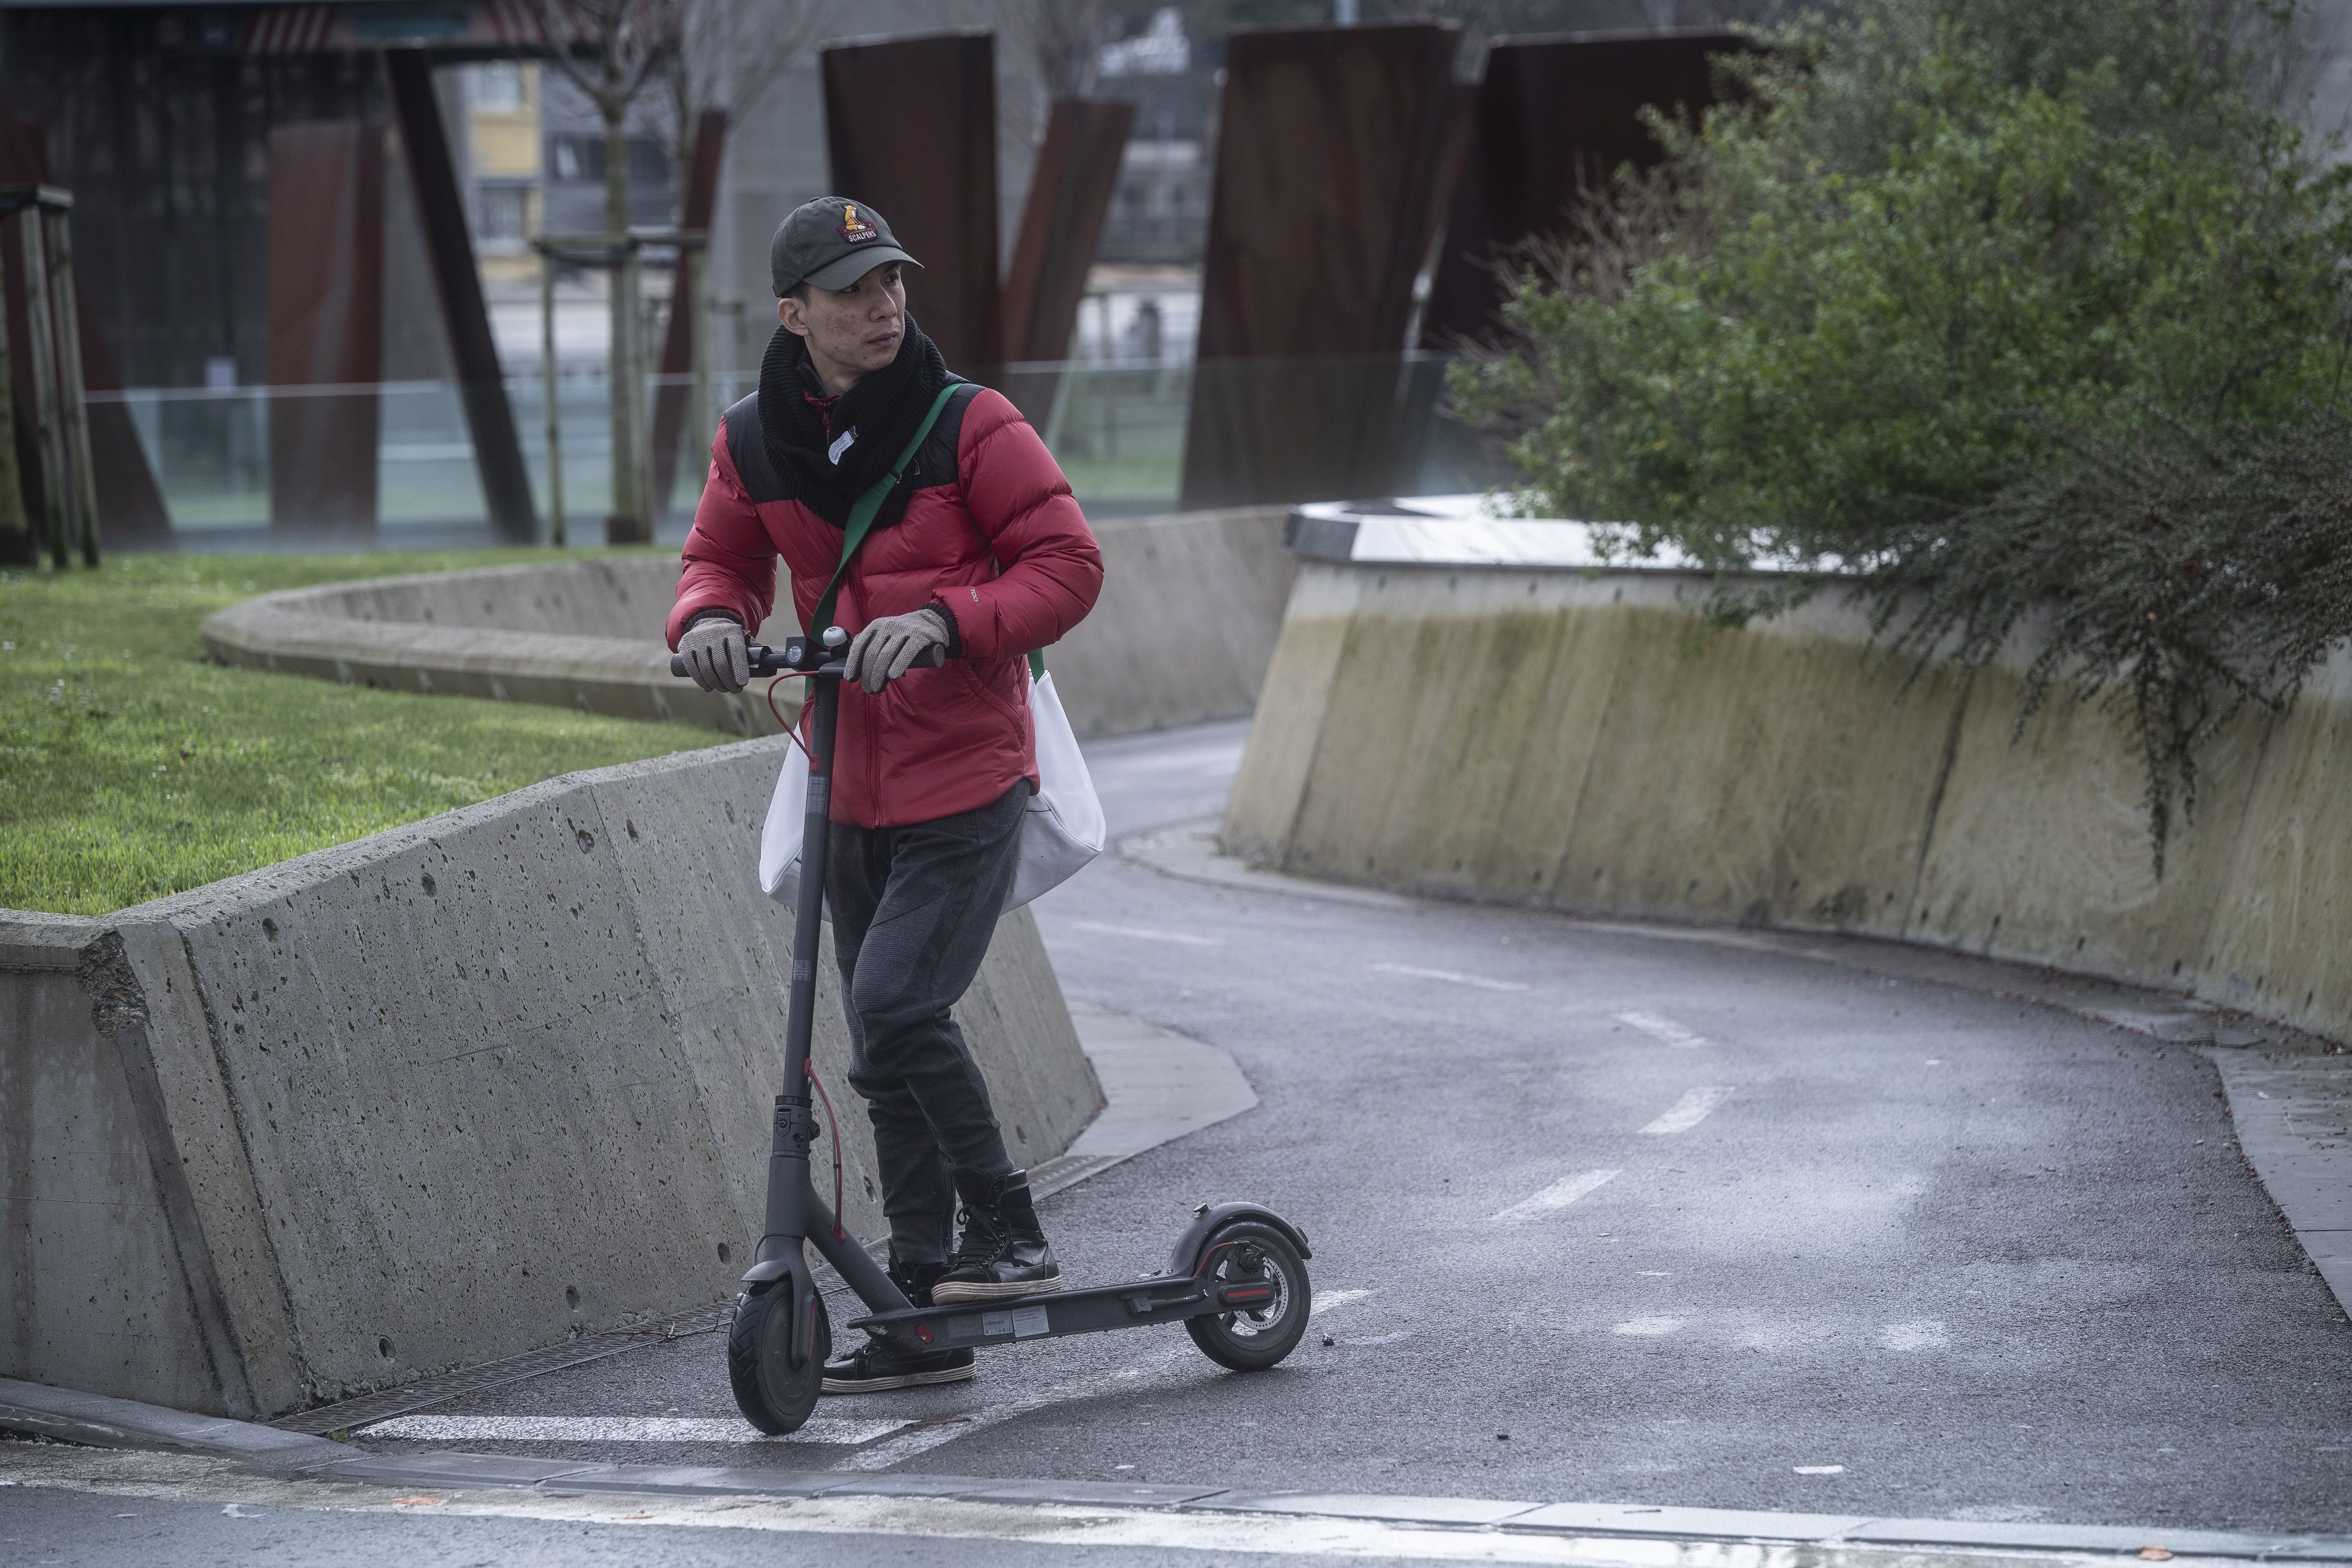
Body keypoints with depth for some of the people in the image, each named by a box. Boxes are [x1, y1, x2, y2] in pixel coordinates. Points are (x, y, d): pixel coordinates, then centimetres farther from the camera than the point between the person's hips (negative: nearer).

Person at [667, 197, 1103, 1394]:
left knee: (897, 1005, -21)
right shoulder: (753, 443, 2)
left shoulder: (968, 426, -10)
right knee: (884, 1060, 9)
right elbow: (722, 558, 16)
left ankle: (1010, 1235, -3)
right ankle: (926, 1315, 18)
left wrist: (945, 620, -23)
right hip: (851, 793, 6)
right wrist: (710, 617, -7)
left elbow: (1068, 565, -9)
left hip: (967, 780, -5)